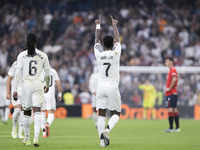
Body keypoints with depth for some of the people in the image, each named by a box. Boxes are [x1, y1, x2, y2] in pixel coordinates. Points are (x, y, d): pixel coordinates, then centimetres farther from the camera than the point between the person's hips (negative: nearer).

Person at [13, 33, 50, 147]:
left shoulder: (22, 55, 0)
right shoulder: (43, 55, 3)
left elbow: (17, 74, -3)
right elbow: (47, 73, 10)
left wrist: (15, 90, -1)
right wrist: (47, 85, 28)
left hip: (26, 84, 0)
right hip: (38, 84, 0)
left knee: (27, 112, 12)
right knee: (37, 111, -7)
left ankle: (27, 139, 21)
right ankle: (36, 137, -25)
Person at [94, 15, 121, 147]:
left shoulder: (99, 54, -2)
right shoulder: (116, 53, -6)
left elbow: (97, 39, 14)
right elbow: (117, 38, 10)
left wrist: (98, 26, 28)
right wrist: (115, 25, 24)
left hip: (101, 88, 2)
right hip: (113, 88, -2)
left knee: (101, 115, 2)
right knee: (116, 114, 6)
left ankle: (102, 139, -7)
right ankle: (108, 129, -22)